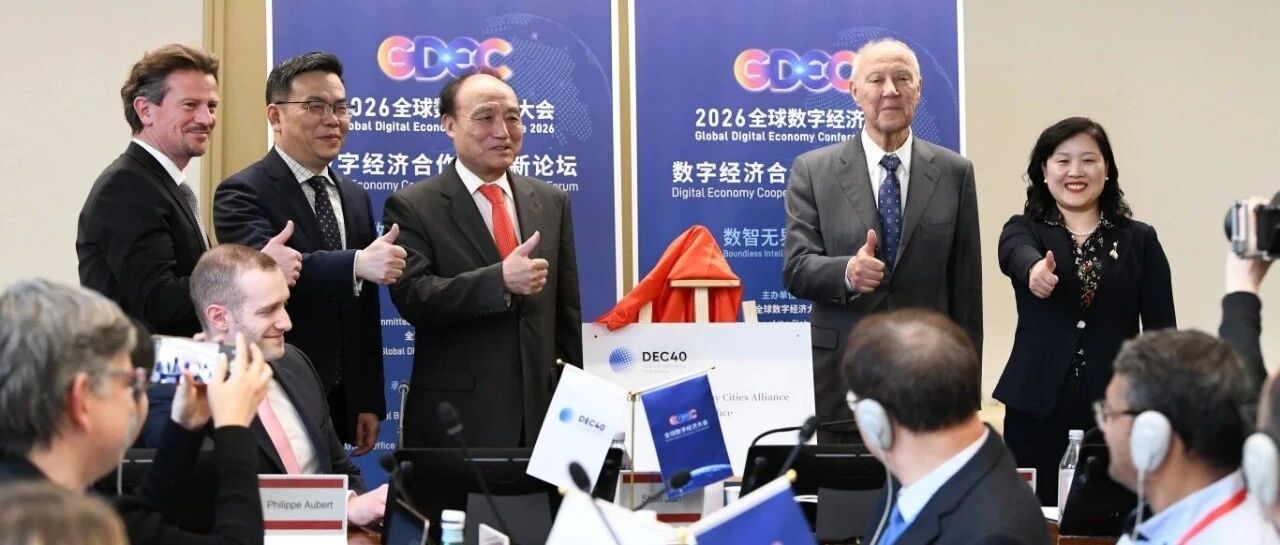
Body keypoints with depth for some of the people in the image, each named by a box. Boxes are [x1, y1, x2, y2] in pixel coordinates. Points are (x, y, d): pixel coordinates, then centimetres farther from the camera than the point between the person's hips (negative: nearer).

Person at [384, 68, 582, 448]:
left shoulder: (551, 202, 11)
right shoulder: (412, 207, -3)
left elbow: (567, 310, 14)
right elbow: (411, 296, -16)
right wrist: (500, 280, -26)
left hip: (543, 407, 4)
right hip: (457, 416, -4)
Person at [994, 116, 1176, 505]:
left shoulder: (1139, 240, 9)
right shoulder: (1023, 230, 7)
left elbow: (1161, 334, 7)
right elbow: (1017, 254, -18)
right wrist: (1035, 270, -42)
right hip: (1038, 413, 0)